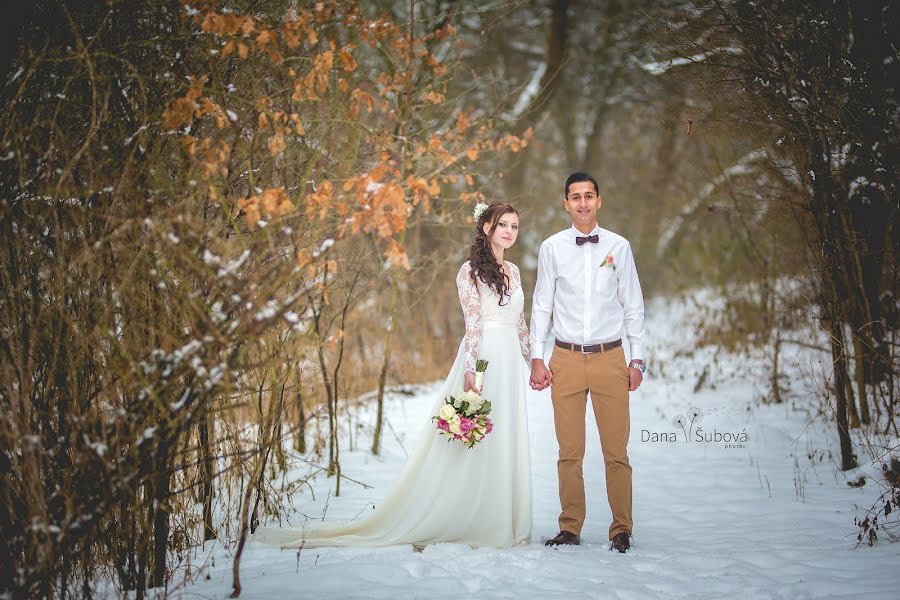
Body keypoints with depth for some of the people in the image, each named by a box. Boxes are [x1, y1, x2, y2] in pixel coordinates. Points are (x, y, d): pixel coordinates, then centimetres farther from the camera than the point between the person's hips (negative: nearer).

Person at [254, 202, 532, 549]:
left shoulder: (513, 271, 16)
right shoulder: (470, 270, -5)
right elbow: (472, 324, -13)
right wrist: (470, 372, -19)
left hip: (511, 364, 7)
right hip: (483, 360, -7)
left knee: (507, 447, 8)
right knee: (476, 446, -5)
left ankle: (502, 525, 15)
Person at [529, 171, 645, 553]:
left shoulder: (618, 246, 5)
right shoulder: (552, 248, 5)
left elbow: (633, 306, 8)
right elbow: (541, 306, 8)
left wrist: (637, 360, 4)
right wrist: (536, 358, 2)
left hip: (610, 357, 0)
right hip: (566, 359, 0)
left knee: (616, 450, 0)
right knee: (570, 451, 4)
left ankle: (621, 530, 9)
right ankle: (570, 528, 13)